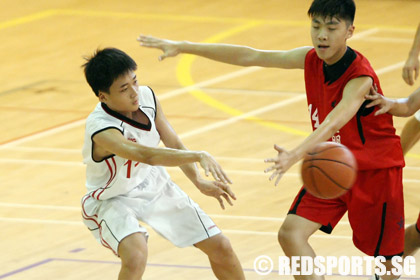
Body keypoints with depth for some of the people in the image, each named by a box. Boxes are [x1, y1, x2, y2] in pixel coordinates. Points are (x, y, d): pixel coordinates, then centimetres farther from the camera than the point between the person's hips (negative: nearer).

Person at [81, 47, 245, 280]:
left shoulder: (146, 96, -15)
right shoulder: (101, 130, -36)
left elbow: (173, 144, -1)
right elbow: (147, 155, -52)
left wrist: (199, 182, -9)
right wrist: (199, 156, -61)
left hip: (154, 185, 7)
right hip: (113, 200, -7)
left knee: (220, 247, 7)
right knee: (135, 256, -36)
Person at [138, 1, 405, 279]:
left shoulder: (360, 78, -29)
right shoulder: (312, 59, -8)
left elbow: (333, 123, -45)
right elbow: (249, 56, -6)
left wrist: (295, 156, -62)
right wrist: (182, 47, -8)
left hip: (374, 171, -6)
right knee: (291, 233, -9)